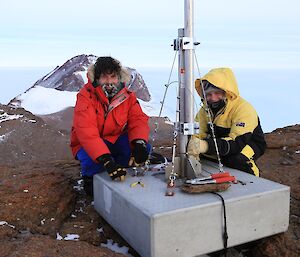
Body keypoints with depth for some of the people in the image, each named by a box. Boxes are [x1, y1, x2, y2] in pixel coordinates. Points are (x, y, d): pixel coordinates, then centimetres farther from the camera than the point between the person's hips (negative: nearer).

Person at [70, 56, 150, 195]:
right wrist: (107, 160, -46)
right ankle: (89, 178, 1)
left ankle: (120, 174, 5)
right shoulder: (86, 96, -22)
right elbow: (86, 132, -34)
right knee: (92, 161, -36)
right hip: (88, 144, -4)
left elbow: (138, 119, -12)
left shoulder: (128, 96, -7)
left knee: (144, 148, -21)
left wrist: (139, 143, -36)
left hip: (117, 139, 4)